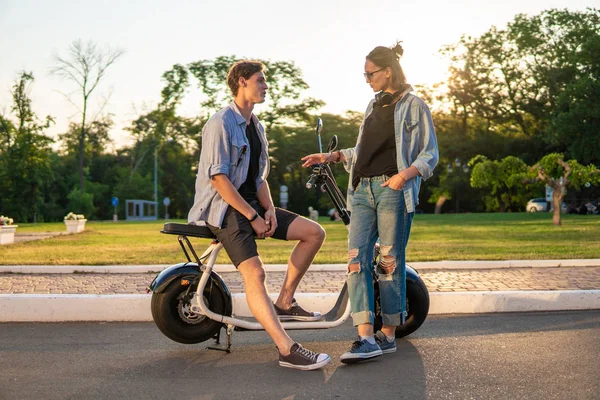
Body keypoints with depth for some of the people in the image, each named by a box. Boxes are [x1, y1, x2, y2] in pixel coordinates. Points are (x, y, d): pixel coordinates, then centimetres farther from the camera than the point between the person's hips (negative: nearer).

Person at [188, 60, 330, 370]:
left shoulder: (256, 127, 16)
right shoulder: (221, 123, -11)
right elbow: (219, 179, -19)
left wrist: (269, 209, -3)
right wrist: (252, 217, -19)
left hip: (251, 204, 9)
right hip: (224, 208, -9)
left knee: (314, 232, -2)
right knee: (254, 273, -26)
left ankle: (284, 304, 5)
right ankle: (288, 350, -33)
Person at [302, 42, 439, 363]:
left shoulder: (413, 106, 1)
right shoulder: (374, 106, 22)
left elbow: (430, 154, -2)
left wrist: (404, 175, -18)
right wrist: (331, 156, 18)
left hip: (394, 190, -6)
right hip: (363, 190, 6)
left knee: (391, 262, -2)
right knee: (356, 259, -8)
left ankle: (388, 336, 8)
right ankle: (366, 338, -11)